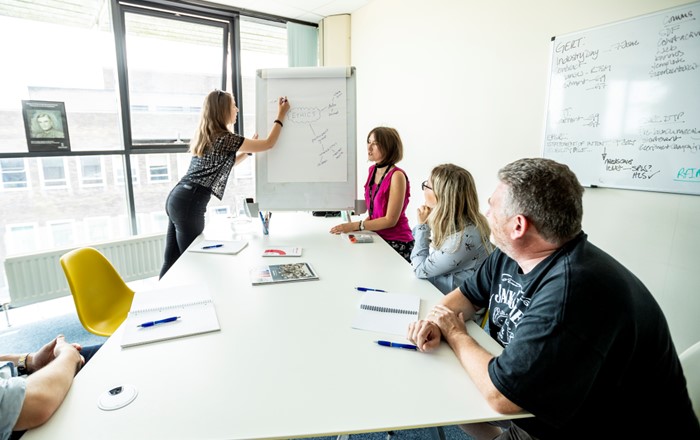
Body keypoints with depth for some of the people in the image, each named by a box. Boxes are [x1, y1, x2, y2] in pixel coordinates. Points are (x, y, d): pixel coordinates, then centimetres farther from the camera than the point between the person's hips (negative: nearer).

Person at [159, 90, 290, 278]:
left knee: (172, 259, 15)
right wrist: (281, 115, 7)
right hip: (190, 203, -9)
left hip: (177, 198, 9)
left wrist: (249, 148, 25)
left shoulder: (204, 136, 16)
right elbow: (269, 143, -3)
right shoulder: (226, 138, -10)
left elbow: (225, 163, 28)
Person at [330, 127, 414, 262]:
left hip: (396, 243, -7)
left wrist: (355, 226, -20)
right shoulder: (373, 170, 7)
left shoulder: (397, 176, -17)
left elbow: (390, 220, -18)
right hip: (377, 236, 7)